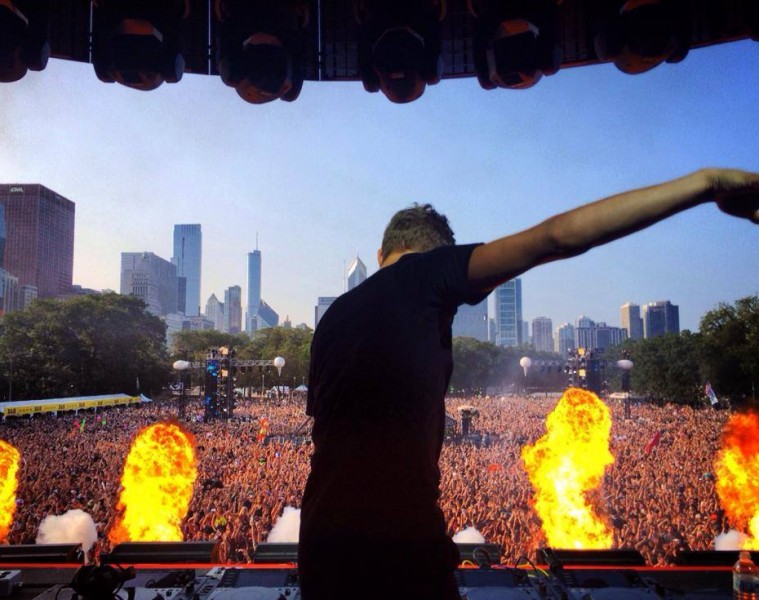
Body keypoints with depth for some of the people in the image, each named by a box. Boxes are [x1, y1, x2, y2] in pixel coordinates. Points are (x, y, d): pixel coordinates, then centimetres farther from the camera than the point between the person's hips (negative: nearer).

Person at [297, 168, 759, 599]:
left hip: (322, 534, 8)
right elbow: (554, 238, -15)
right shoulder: (423, 273, -5)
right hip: (399, 535, -7)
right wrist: (705, 182, -13)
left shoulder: (334, 316, 15)